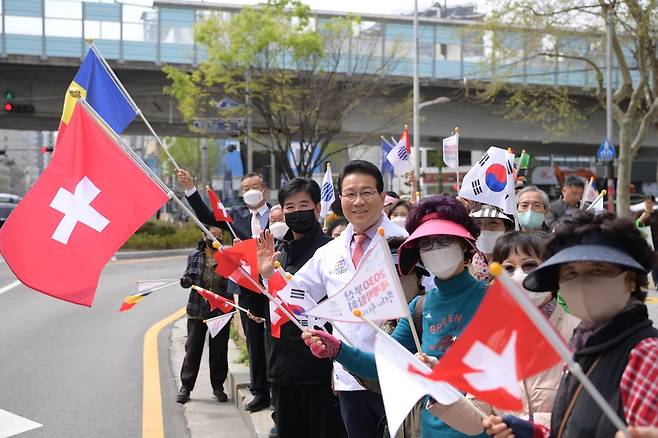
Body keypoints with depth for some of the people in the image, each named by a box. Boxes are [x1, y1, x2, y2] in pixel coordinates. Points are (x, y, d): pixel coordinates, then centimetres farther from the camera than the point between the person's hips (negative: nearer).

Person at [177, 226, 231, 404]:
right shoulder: (194, 257, 7)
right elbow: (187, 280, 9)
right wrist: (186, 281, -13)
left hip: (220, 311, -1)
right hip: (197, 311, 1)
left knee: (219, 351, 6)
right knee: (192, 349, 2)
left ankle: (218, 386, 20)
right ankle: (185, 387, 11)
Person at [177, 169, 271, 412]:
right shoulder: (237, 214, 9)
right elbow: (207, 216, -3)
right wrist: (190, 189, -13)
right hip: (247, 287, 4)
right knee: (254, 342, 10)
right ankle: (260, 392, 19)